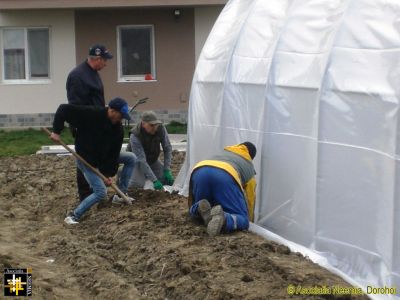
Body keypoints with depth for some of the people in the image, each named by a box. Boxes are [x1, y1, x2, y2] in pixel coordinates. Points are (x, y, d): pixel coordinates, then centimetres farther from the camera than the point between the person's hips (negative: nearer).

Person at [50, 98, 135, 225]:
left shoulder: (118, 129, -12)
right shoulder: (90, 114, -29)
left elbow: (114, 153, -8)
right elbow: (64, 109, -26)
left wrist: (109, 174, -13)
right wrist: (56, 131, -30)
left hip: (104, 158, 7)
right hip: (86, 160, -7)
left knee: (131, 158, 8)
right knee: (101, 192, -17)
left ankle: (121, 194, 15)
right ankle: (73, 216, -9)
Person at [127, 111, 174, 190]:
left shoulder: (161, 128, -21)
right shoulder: (135, 137, -34)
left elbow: (167, 148, -11)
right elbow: (141, 161, -35)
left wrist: (167, 170, -18)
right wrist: (154, 180, -39)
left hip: (153, 160, 5)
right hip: (137, 162, -4)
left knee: (169, 181, -9)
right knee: (139, 184, -28)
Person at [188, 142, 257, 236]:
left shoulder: (224, 152, 46)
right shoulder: (249, 167, 35)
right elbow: (250, 197, 36)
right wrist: (249, 220, 52)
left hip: (199, 172, 4)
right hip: (226, 176, -4)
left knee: (195, 212, 28)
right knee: (242, 220, 4)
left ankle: (203, 210, -10)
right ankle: (222, 218, -30)